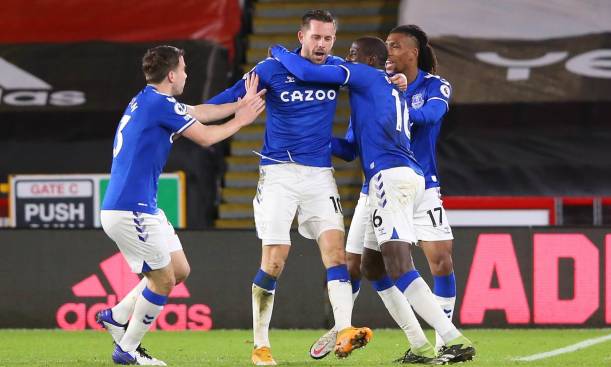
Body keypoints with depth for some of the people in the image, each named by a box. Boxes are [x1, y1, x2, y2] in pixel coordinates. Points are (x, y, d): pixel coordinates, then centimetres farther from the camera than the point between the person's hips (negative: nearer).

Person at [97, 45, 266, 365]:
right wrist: (239, 121, 10)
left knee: (179, 270, 14)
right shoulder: (159, 103, -15)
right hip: (129, 210, -10)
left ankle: (116, 316, 19)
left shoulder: (146, 101, 15)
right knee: (163, 280, -2)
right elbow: (205, 137, -6)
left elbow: (199, 113, 26)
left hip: (142, 209, 10)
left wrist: (241, 103, 30)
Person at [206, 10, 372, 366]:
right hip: (279, 173, -3)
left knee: (335, 249, -13)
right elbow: (234, 96, -6)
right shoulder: (274, 69, -5)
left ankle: (344, 333, -22)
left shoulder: (337, 69, 6)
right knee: (274, 261, -7)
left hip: (320, 175, 3)